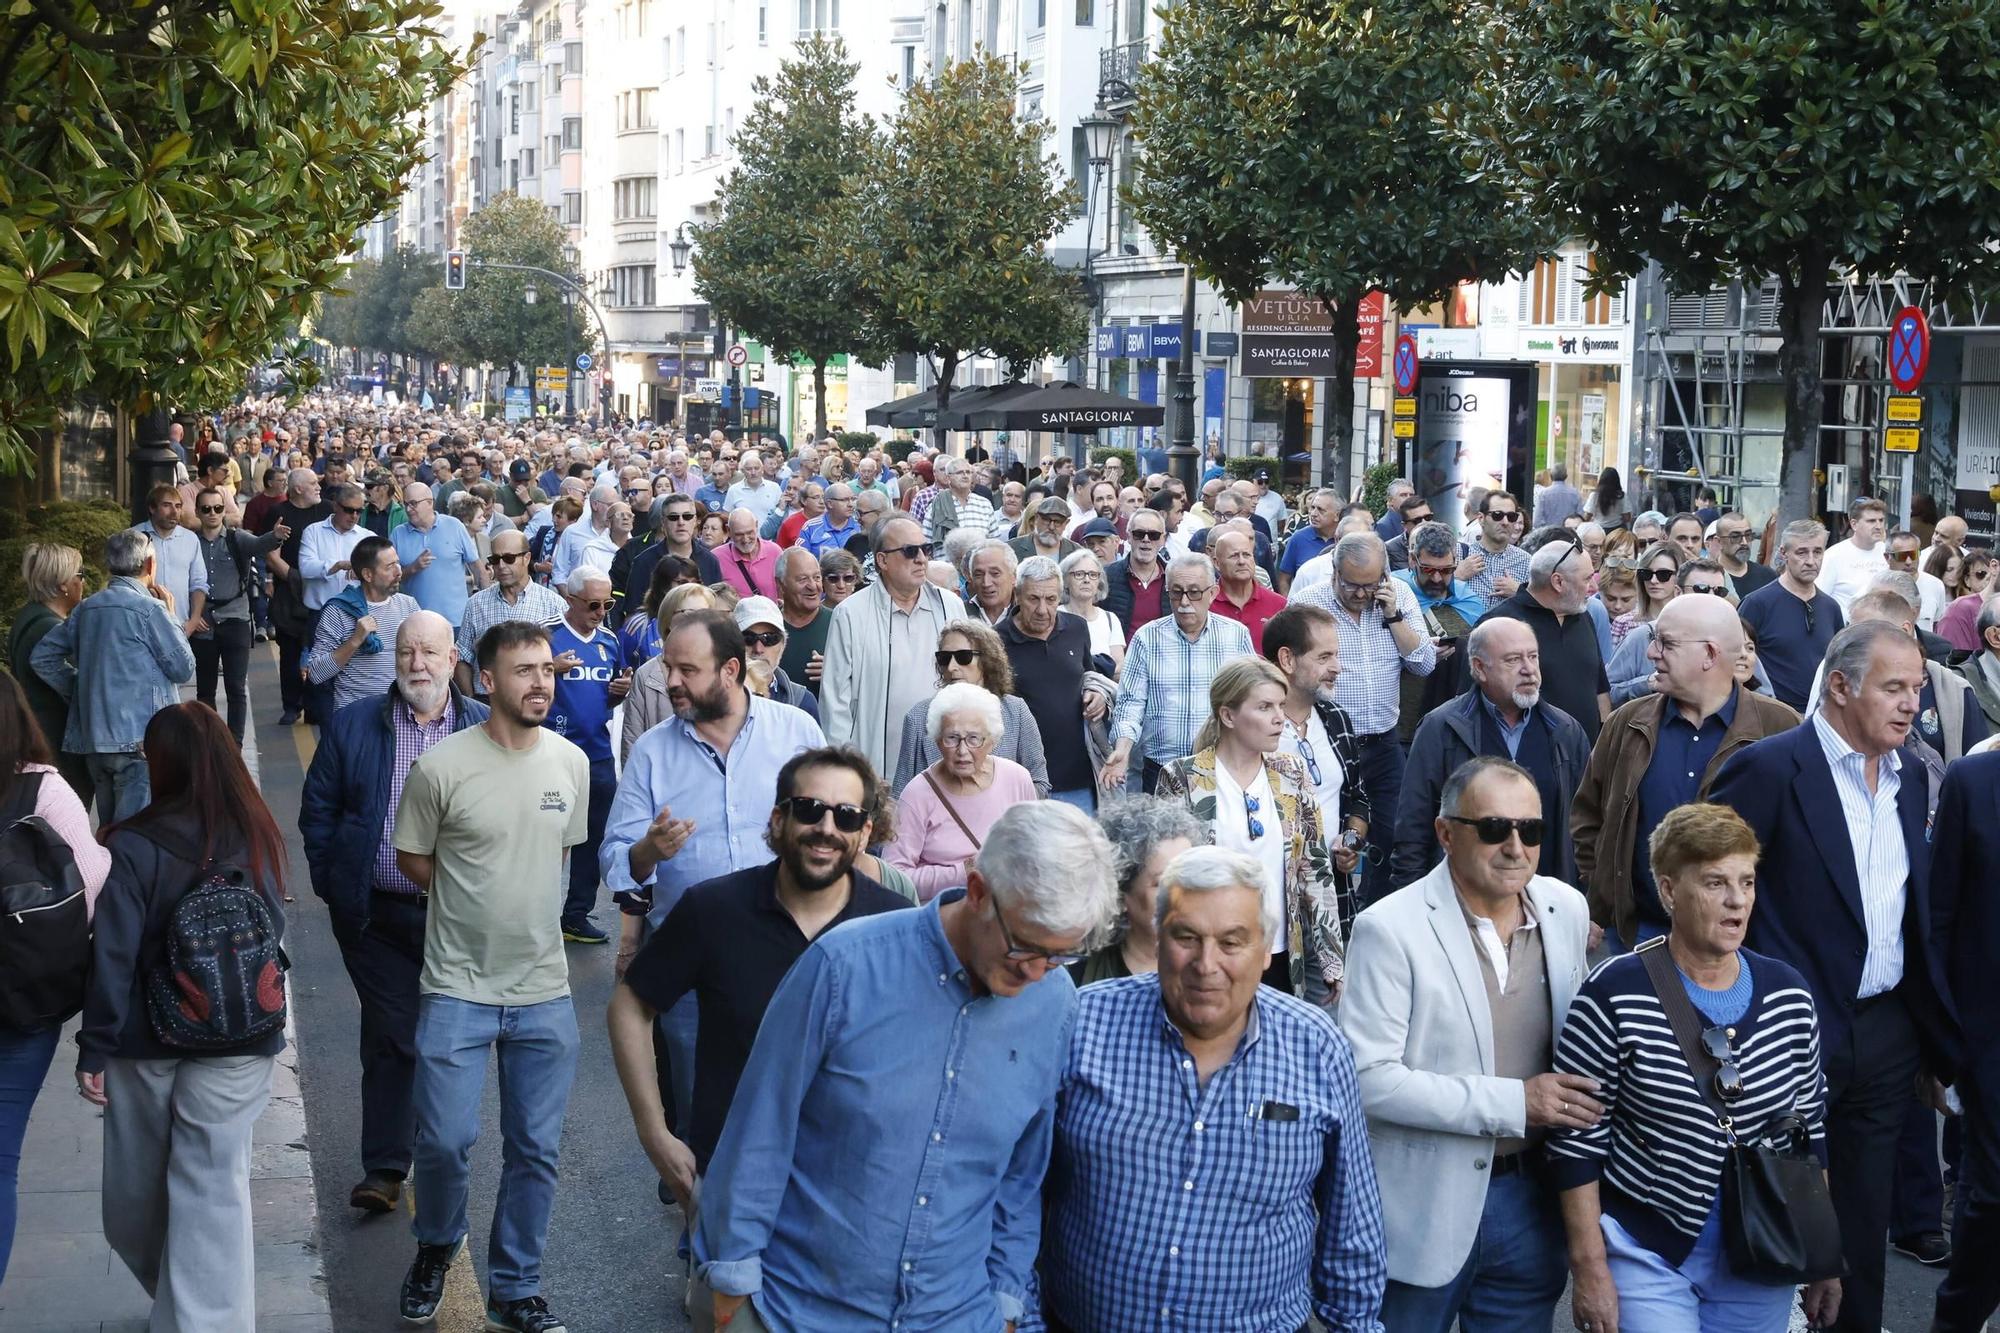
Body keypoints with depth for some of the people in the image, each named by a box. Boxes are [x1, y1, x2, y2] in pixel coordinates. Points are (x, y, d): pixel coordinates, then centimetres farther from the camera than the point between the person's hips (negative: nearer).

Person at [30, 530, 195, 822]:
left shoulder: (86, 609, 9)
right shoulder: (149, 609, -11)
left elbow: (41, 657, 11)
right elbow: (184, 669, -4)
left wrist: (80, 688, 14)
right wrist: (171, 618, 7)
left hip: (92, 740, 7)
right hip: (139, 740, -7)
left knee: (109, 830, 16)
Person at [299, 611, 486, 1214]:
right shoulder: (352, 726, 1)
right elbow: (317, 811, 6)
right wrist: (333, 887, 1)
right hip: (378, 915, 0)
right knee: (389, 1036, 1)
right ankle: (384, 1168, 7)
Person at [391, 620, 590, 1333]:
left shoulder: (571, 763, 0)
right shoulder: (442, 766, -12)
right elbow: (412, 860, 0)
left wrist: (518, 901, 10)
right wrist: (477, 900, 3)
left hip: (545, 992, 3)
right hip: (458, 988, -3)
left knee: (535, 1150, 8)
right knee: (445, 1140, -4)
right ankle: (436, 1247, 27)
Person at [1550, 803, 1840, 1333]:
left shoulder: (1789, 997, -1)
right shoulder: (1615, 996, -14)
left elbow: (1810, 1131, 9)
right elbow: (1578, 1139, -10)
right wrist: (1590, 1268, -11)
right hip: (1648, 1256, -4)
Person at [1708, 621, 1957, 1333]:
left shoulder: (1911, 777, 8)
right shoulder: (1770, 767, -14)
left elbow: (1919, 912, 15)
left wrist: (1937, 1033, 13)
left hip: (1887, 1032, 6)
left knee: (1865, 1218, 16)